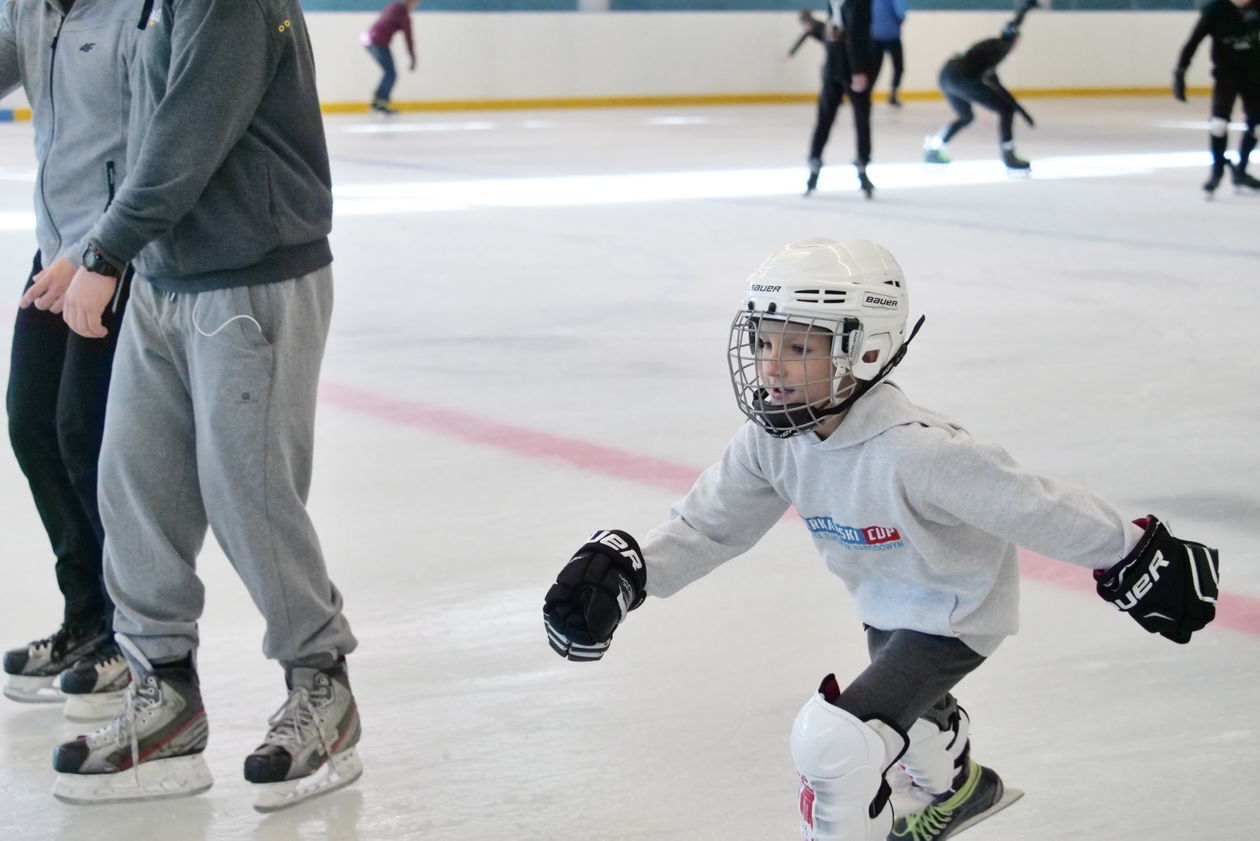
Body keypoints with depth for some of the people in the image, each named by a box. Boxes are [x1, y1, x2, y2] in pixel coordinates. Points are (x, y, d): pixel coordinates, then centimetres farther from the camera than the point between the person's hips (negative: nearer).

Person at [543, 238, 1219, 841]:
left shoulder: (914, 452, -40)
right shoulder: (772, 439, -18)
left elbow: (1035, 507, -32)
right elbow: (708, 524, -11)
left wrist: (1134, 561, -22)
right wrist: (619, 569, -26)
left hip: (954, 612, -8)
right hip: (884, 604, 8)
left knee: (833, 739, -22)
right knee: (904, 712, 35)